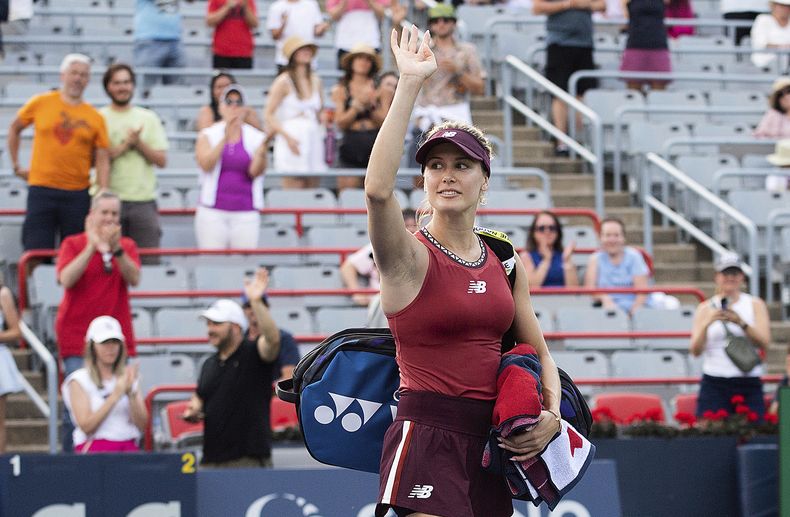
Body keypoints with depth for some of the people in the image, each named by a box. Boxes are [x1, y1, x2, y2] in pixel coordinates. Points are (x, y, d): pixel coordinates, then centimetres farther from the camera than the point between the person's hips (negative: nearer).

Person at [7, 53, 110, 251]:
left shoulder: (95, 118, 3)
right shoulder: (40, 103, 2)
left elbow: (102, 162, 1)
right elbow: (14, 129, 17)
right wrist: (16, 165, 13)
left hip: (78, 194, 1)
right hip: (41, 190, -1)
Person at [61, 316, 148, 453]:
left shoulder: (128, 376, 16)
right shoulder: (78, 381, 4)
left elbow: (142, 425, 7)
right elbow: (86, 426, -9)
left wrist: (131, 393, -9)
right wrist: (115, 395, -12)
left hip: (129, 447, 4)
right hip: (95, 448, -4)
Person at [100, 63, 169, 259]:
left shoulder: (148, 118, 12)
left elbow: (161, 160, 6)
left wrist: (138, 142, -7)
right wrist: (125, 145, -11)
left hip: (144, 200, 2)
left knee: (149, 261, -1)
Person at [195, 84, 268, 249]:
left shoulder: (255, 137, 6)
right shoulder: (208, 135, 6)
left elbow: (255, 172, -5)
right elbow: (206, 164, -10)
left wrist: (262, 153, -26)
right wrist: (225, 139, -20)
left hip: (246, 215, 1)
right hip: (213, 212, 0)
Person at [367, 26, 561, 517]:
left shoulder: (506, 262, 12)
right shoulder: (412, 258, -6)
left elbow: (539, 350, 20)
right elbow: (378, 190, -27)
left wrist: (552, 415, 0)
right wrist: (410, 84, -27)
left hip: (490, 439, 6)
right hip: (428, 435, -6)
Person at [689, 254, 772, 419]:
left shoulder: (755, 305, 9)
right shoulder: (705, 308, 8)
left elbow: (764, 343, -4)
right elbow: (696, 350, 0)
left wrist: (741, 323, -18)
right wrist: (707, 323, -17)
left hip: (749, 385, 0)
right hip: (714, 385, 0)